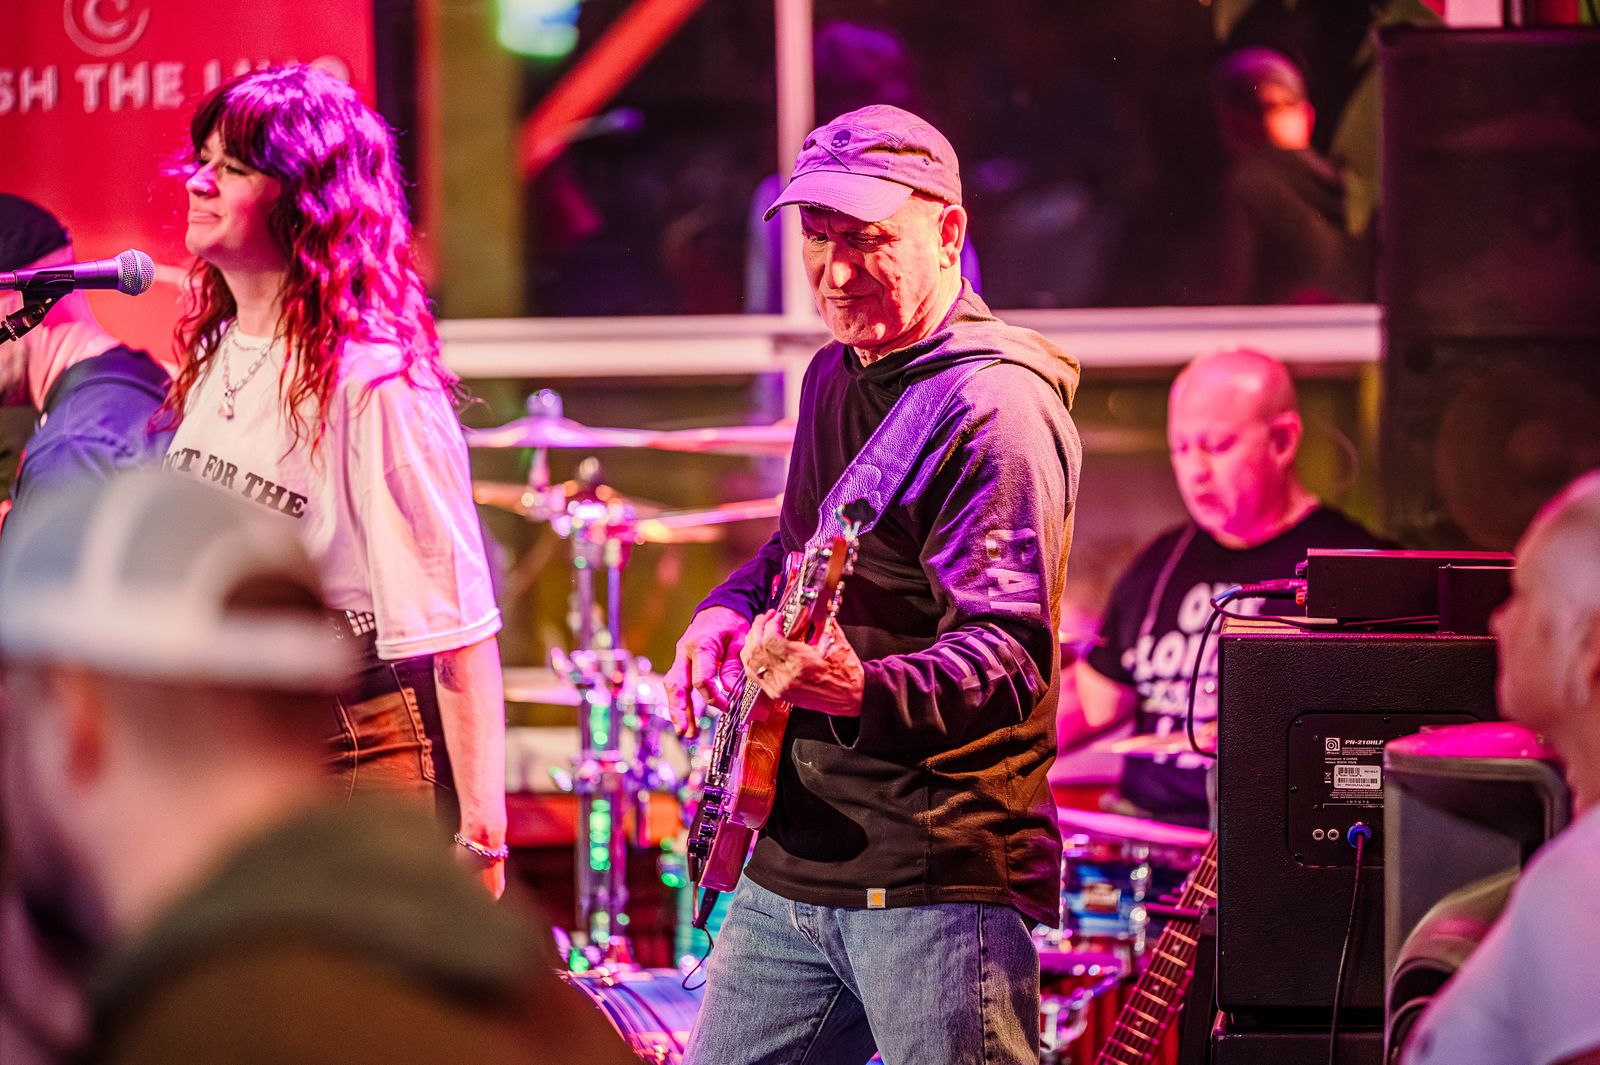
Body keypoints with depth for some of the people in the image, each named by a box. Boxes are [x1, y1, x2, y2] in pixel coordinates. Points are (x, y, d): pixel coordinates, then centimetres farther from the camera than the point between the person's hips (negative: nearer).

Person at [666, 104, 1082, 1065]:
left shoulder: (995, 404, -15)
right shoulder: (836, 376, 14)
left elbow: (1012, 655, -25)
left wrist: (866, 690, -43)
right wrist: (732, 609, 8)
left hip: (936, 883, -9)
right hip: (792, 859, 9)